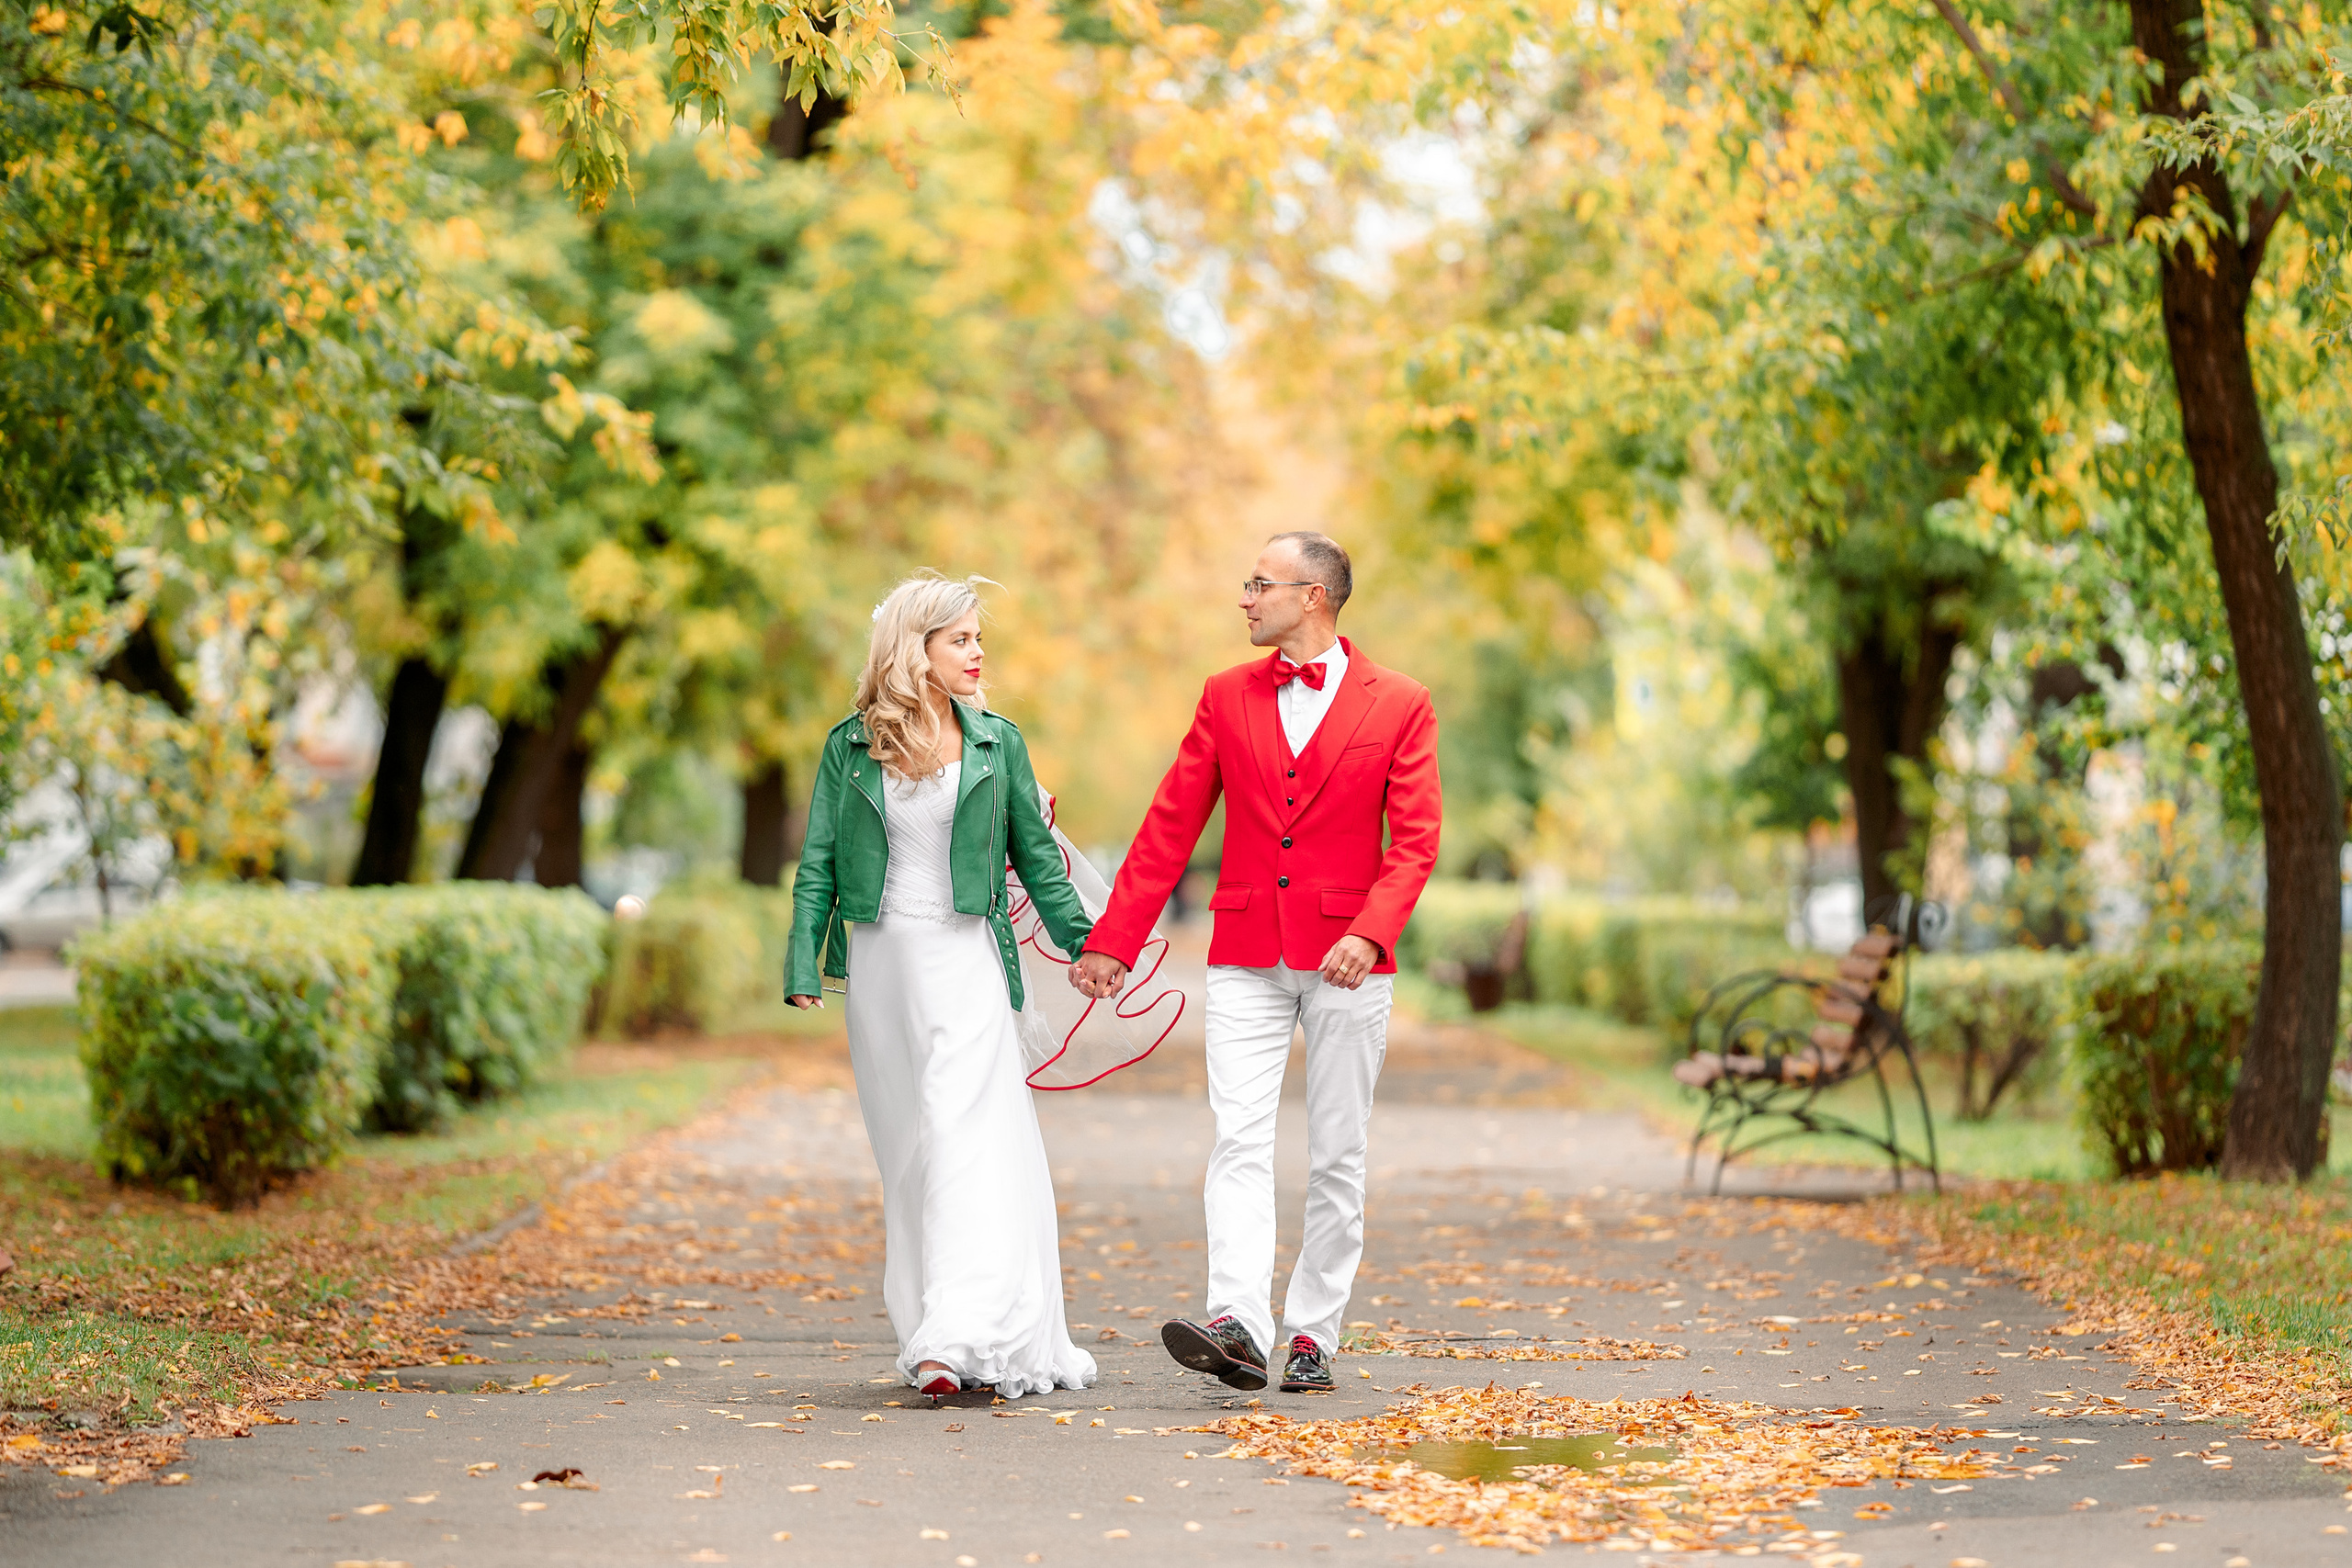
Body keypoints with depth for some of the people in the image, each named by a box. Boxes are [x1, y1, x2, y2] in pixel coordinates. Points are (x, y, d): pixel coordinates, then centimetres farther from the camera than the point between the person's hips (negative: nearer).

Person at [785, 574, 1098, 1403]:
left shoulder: (997, 741, 5)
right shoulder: (850, 745, 5)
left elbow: (1033, 852, 13)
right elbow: (818, 864, 5)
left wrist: (1079, 938, 10)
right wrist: (803, 966, -3)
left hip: (965, 960, -1)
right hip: (880, 959, 2)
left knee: (965, 1138, -13)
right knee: (907, 1151, 7)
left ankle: (959, 1341, -20)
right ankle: (930, 1328, 15)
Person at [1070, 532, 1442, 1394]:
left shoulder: (1399, 705, 0)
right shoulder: (1227, 695, 8)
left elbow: (1415, 839, -6)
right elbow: (1169, 827, 8)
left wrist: (1370, 933, -22)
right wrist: (1111, 940, 4)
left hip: (1347, 963, -1)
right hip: (1246, 960, 2)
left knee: (1336, 1158, 4)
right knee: (1239, 1141, -12)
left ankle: (1314, 1336, 12)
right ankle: (1237, 1327, -22)